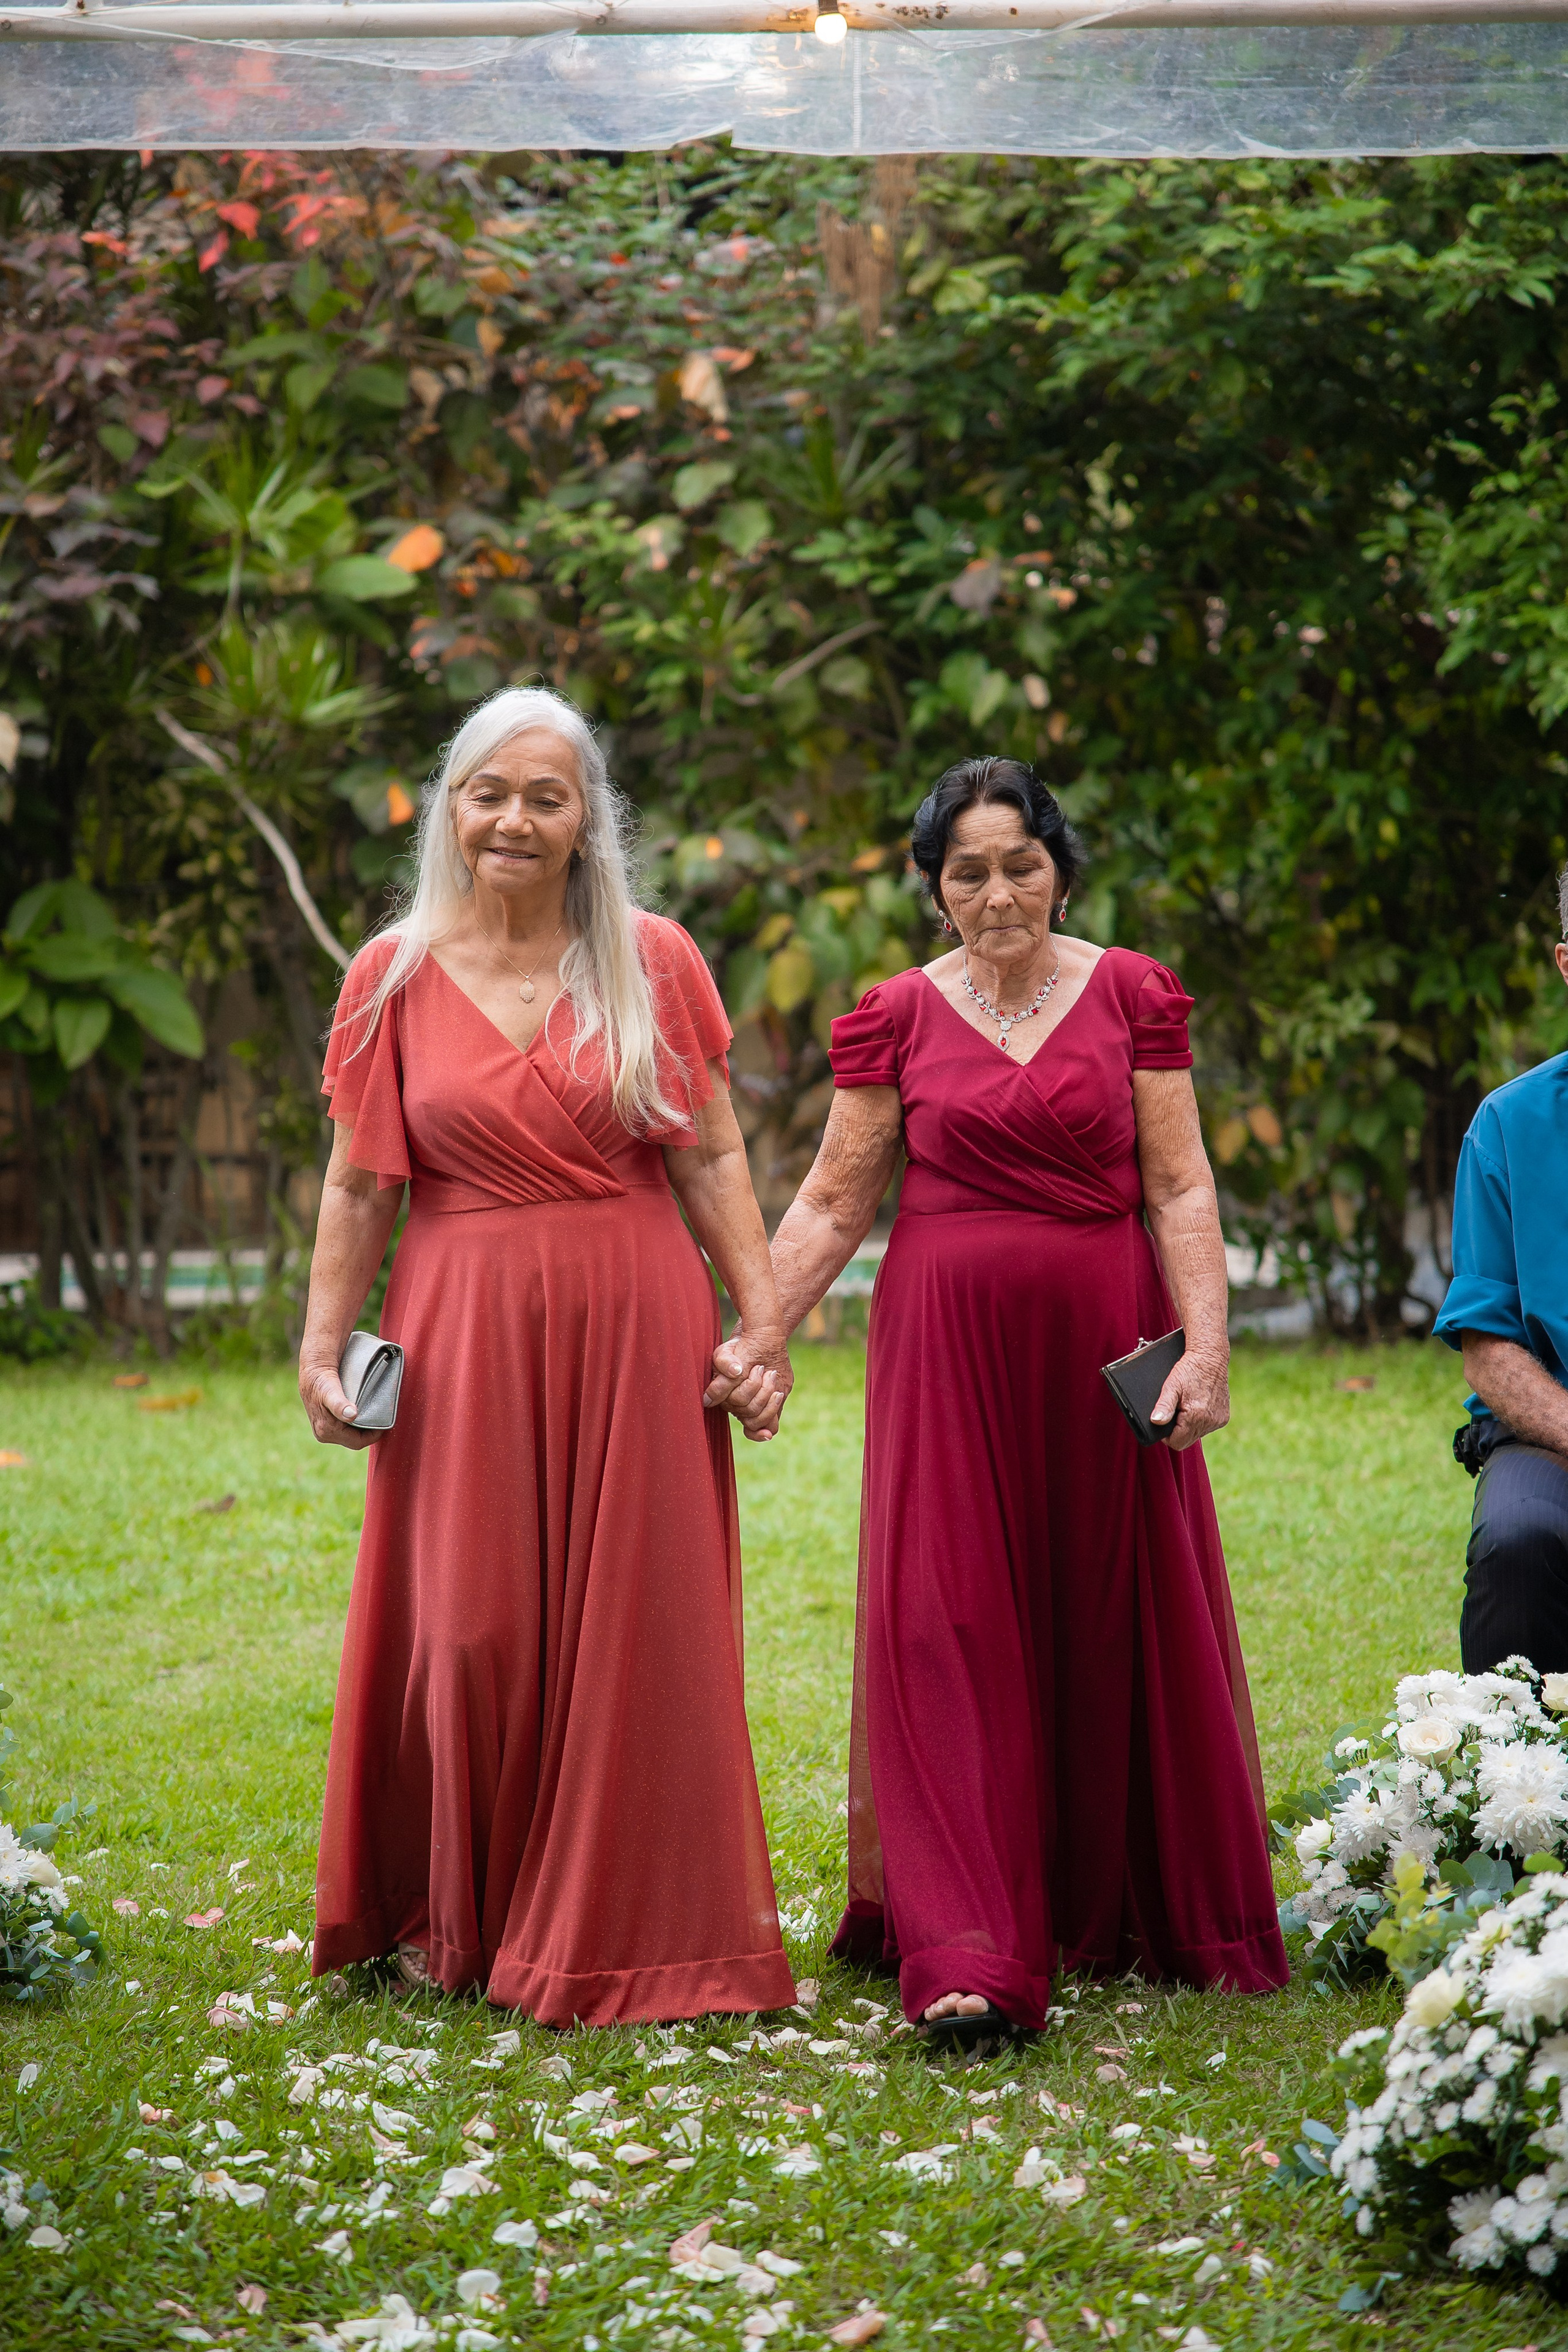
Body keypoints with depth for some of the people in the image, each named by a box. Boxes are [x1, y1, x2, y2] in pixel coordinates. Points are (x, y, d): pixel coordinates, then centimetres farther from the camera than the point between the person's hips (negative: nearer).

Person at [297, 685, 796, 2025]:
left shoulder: (654, 962, 4)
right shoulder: (395, 977, 5)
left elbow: (714, 1161, 5)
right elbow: (359, 1185, 8)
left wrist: (764, 1318, -3)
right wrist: (322, 1345, 1)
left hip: (634, 1325, 0)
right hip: (465, 1333, 0)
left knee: (630, 1627, 2)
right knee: (467, 1624, 1)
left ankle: (618, 1925, 14)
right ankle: (451, 1921, 19)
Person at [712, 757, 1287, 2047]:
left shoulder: (1131, 995, 3)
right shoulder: (898, 1018, 4)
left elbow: (1181, 1189, 0)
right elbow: (833, 1204, 5)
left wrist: (1205, 1349, -9)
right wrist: (754, 1338, -4)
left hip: (1101, 1344, 0)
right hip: (948, 1344, 0)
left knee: (1114, 1624, 7)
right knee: (950, 1629, -7)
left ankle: (1118, 1912, 23)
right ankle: (968, 1958, -8)